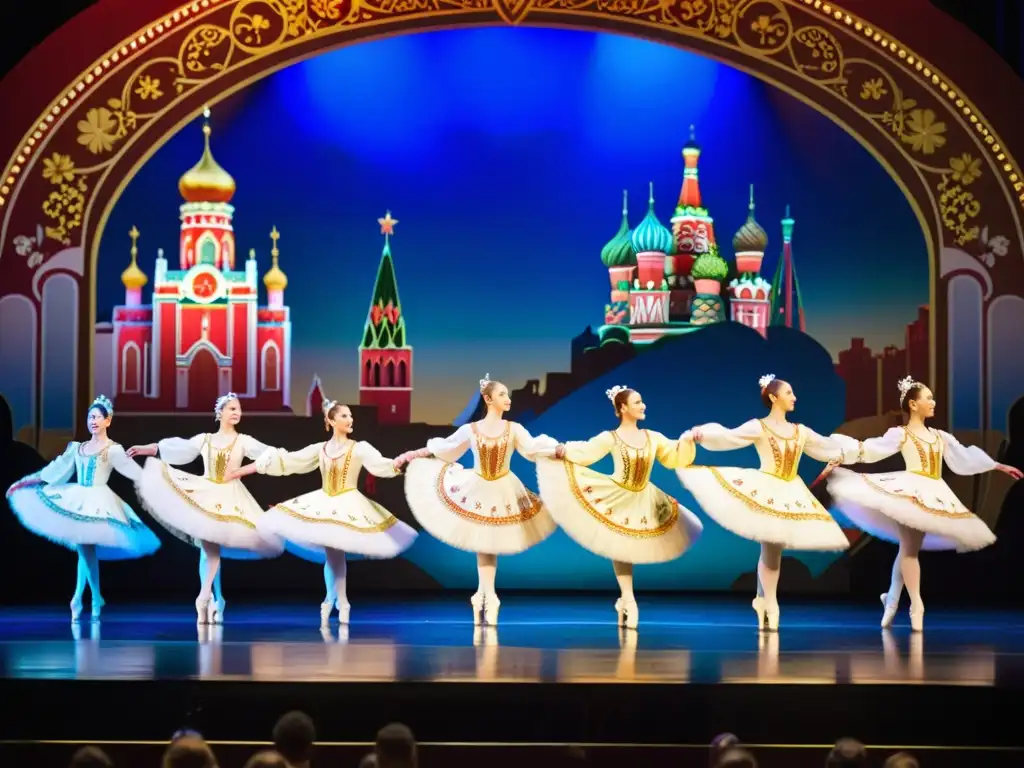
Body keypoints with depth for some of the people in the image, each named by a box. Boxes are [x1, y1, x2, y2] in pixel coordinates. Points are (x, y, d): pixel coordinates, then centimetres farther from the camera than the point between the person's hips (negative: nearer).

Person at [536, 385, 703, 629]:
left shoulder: (653, 438, 1)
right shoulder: (610, 438, -11)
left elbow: (675, 457, 8)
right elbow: (584, 452, -15)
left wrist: (687, 442, -7)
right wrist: (563, 450, -29)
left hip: (643, 501, 3)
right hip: (617, 498, -3)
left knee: (631, 547, 7)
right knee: (619, 547, 1)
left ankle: (626, 599, 17)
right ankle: (629, 600, 7)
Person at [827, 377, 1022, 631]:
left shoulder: (940, 436, 18)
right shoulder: (900, 434, 0)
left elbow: (965, 458, 24)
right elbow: (872, 449, -8)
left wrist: (999, 466, 26)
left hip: (933, 496, 6)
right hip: (909, 491, -6)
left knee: (908, 548, 9)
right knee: (909, 548, -10)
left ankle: (891, 599, 20)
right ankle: (916, 604, -14)